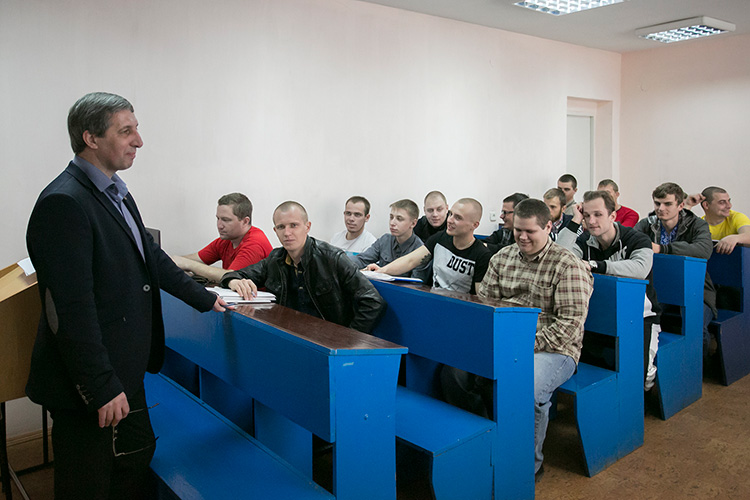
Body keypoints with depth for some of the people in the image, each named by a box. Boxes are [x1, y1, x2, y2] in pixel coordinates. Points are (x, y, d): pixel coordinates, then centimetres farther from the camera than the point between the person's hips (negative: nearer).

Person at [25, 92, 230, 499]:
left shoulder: (116, 192, 9)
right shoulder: (64, 203, -21)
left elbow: (151, 256, 21)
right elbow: (72, 309, -25)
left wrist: (204, 298, 24)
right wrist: (102, 388, -22)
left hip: (124, 372, 9)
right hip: (88, 386, -9)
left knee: (137, 459, 20)